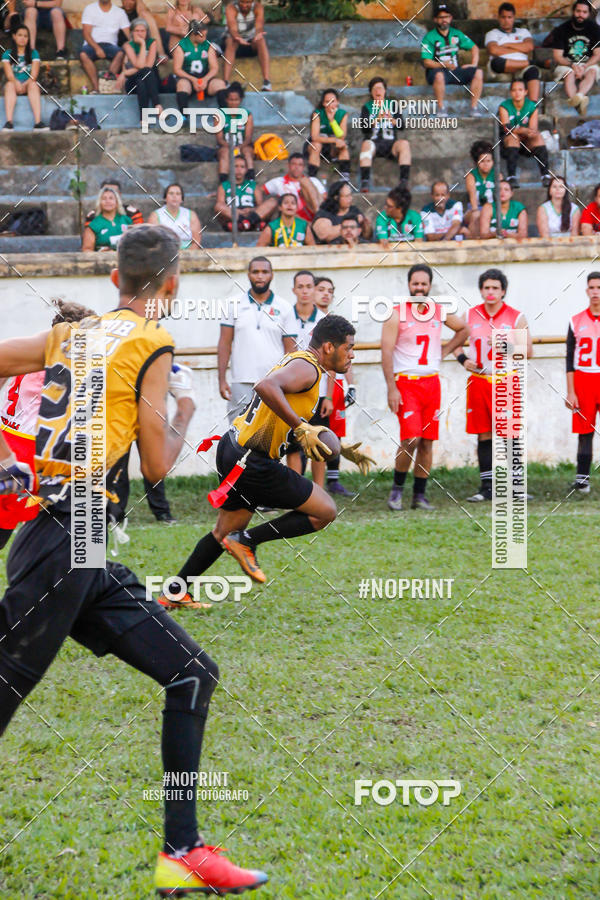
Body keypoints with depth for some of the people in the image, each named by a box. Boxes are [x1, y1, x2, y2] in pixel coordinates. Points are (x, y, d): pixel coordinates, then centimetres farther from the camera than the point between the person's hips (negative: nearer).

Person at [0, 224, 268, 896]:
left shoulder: (68, 334, 15)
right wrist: (184, 415, 16)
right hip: (63, 544, -9)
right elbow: (157, 467, -3)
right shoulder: (152, 345, -6)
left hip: (90, 561, 9)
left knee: (191, 674, 8)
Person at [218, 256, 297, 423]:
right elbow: (225, 344, 8)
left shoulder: (284, 308, 8)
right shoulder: (235, 305, 8)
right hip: (241, 383, 0)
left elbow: (290, 351, 7)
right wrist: (222, 379, 0)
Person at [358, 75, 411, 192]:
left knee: (404, 144, -29)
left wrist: (392, 119, -18)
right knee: (366, 144, -35)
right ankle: (365, 182, -47)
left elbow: (402, 126, 3)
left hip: (390, 143, 1)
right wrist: (377, 120, -21)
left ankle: (404, 181, -39)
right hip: (373, 141, -1)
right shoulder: (367, 108, 12)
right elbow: (364, 129, -3)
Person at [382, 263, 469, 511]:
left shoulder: (440, 312, 7)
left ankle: (419, 495, 12)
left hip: (432, 383, 5)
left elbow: (463, 329, 25)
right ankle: (397, 488, 2)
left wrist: (445, 351, 11)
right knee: (411, 439, -16)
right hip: (406, 383, -5)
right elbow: (387, 353, -9)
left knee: (427, 442, 4)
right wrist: (391, 388, -15)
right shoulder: (396, 314, -6)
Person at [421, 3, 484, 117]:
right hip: (438, 70, -5)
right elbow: (427, 62, -10)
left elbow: (474, 48, 21)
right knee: (439, 75, -41)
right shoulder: (429, 37, -1)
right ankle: (441, 108, -29)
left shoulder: (456, 34, 15)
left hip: (455, 70, 5)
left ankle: (474, 107, -17)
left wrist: (473, 64, 3)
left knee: (478, 72, -18)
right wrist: (444, 65, -25)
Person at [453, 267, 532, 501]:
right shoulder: (471, 316, 7)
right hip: (479, 382, 2)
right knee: (484, 436, 5)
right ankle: (487, 488, 10)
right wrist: (463, 359, 1)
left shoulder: (516, 318, 0)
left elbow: (528, 352, -1)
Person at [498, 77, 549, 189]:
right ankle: (511, 176, -44)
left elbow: (533, 128, -9)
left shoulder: (532, 107, 1)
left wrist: (532, 132, -35)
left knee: (538, 137, -27)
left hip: (527, 142, 2)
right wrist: (524, 130, -37)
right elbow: (507, 128, -21)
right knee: (513, 137, -34)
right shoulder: (504, 107, -6)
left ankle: (545, 175, -36)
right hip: (507, 143, -2)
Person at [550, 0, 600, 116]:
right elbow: (557, 57, -5)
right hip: (566, 64, -1)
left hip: (588, 64, 1)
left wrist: (584, 67, -19)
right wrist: (573, 66, -24)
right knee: (570, 73, -34)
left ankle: (579, 96, -63)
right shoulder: (562, 29, -1)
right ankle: (578, 104, -63)